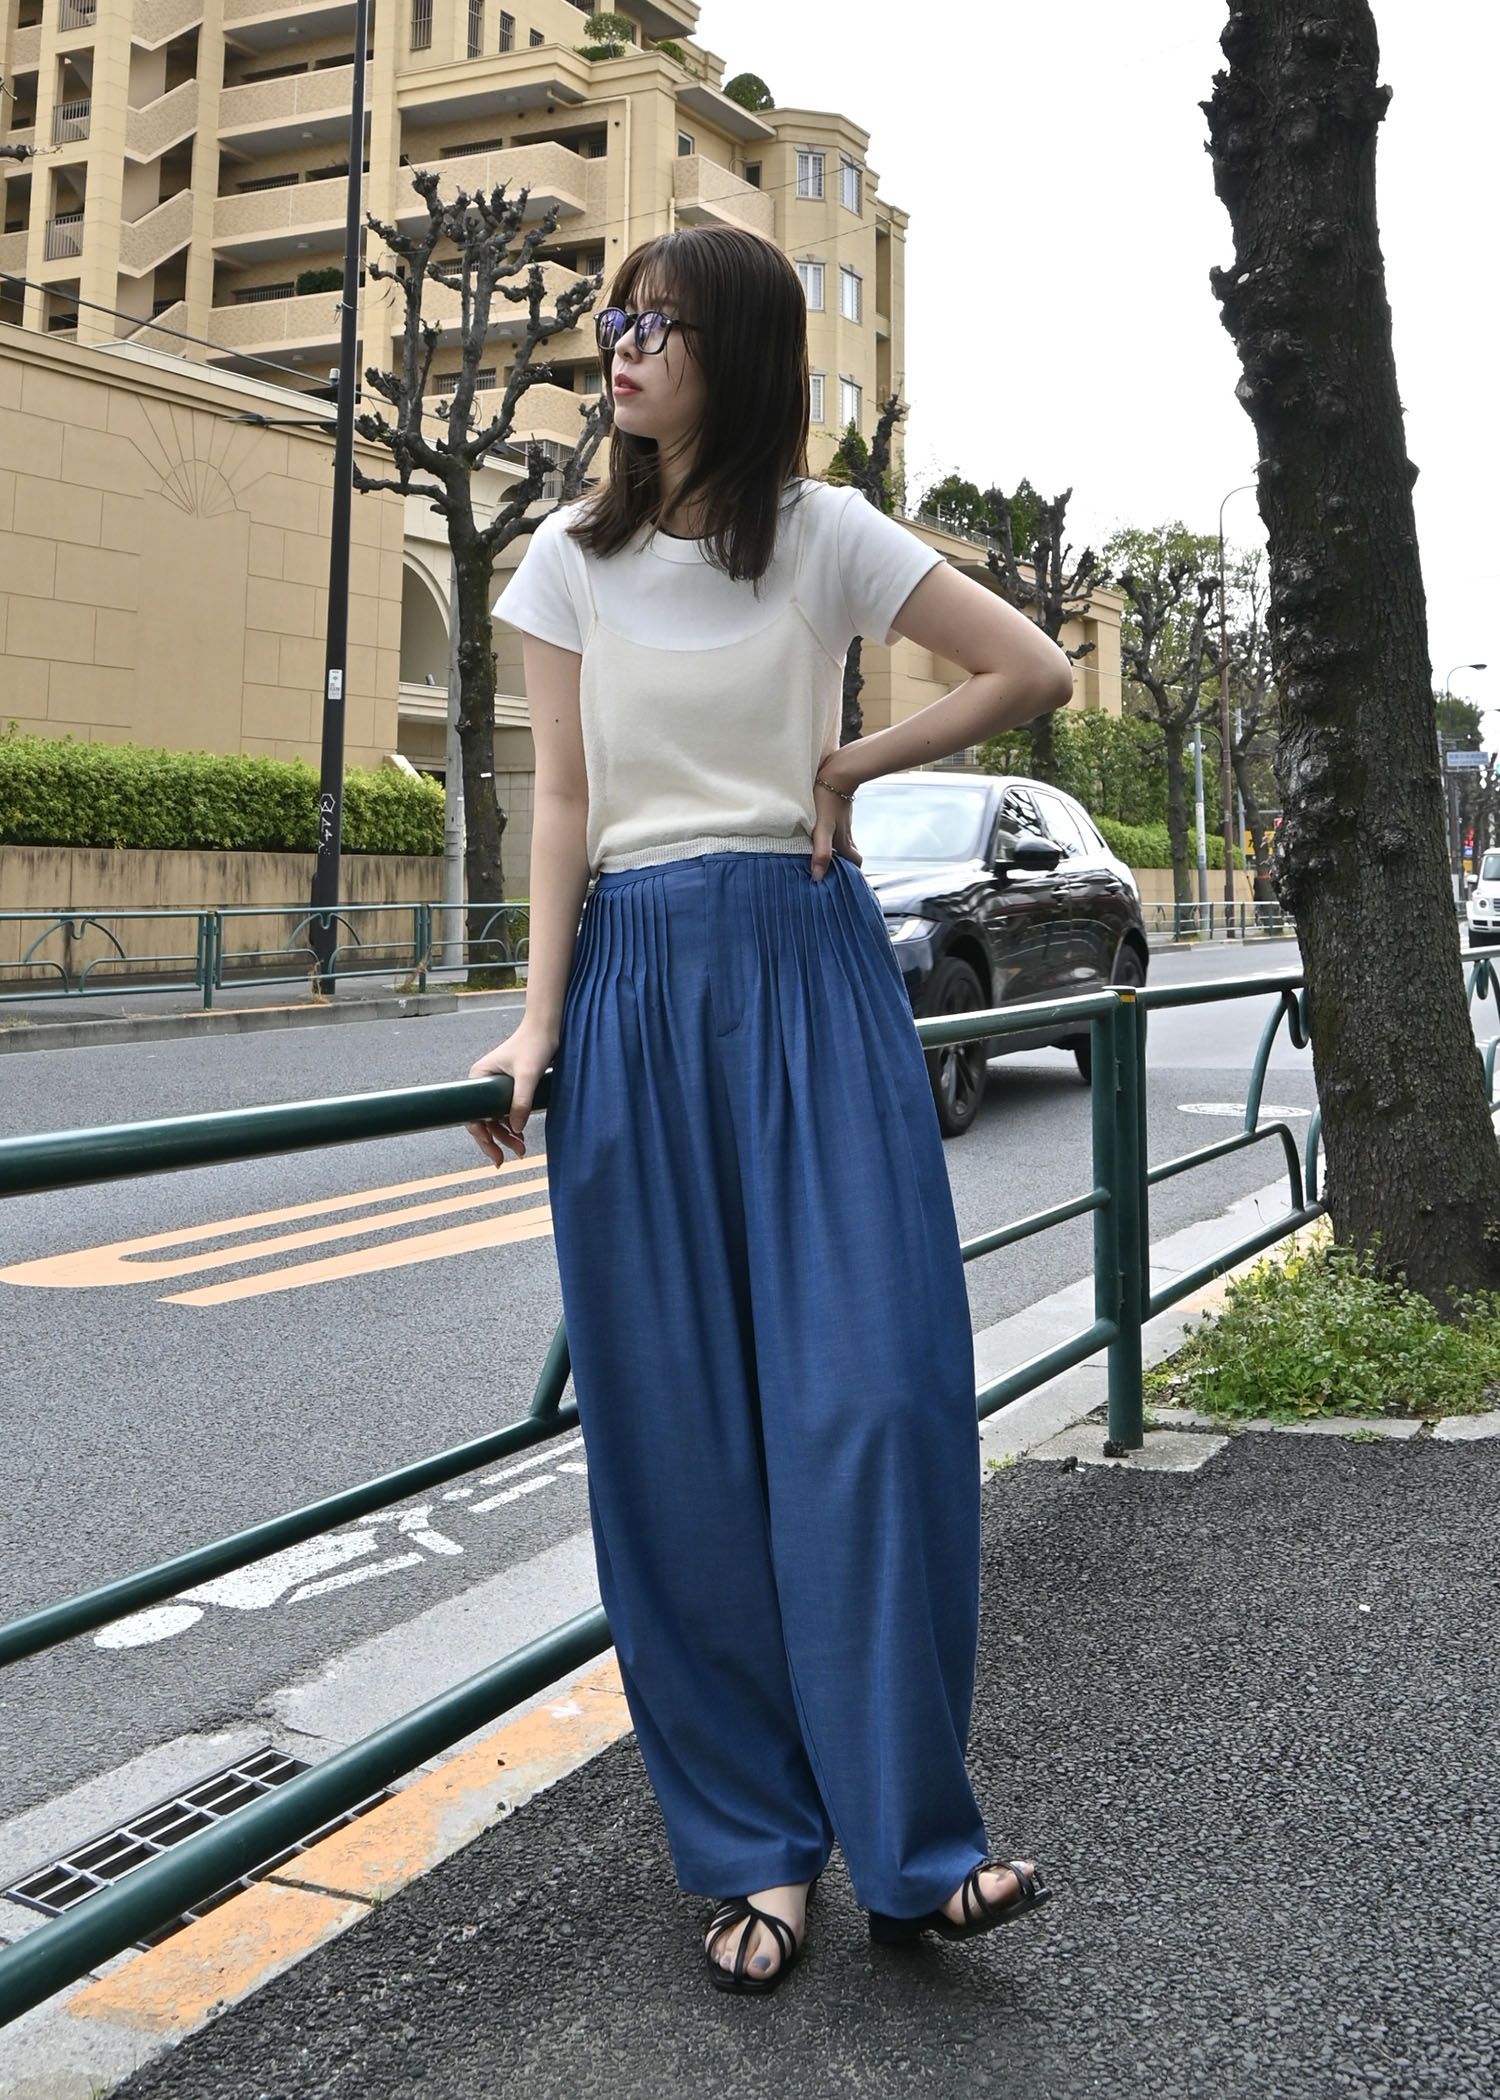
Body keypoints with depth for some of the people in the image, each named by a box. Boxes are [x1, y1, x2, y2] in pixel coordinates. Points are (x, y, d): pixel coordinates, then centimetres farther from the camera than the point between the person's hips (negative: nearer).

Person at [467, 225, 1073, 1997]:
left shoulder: (823, 535, 5)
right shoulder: (570, 557, 10)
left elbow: (1033, 670, 5)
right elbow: (564, 799, 4)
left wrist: (850, 767, 2)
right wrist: (538, 1022, -5)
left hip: (809, 966, -1)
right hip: (638, 974, 2)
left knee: (873, 1390, -8)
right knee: (678, 1426, 0)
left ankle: (908, 1842, 4)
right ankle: (754, 1848, 13)